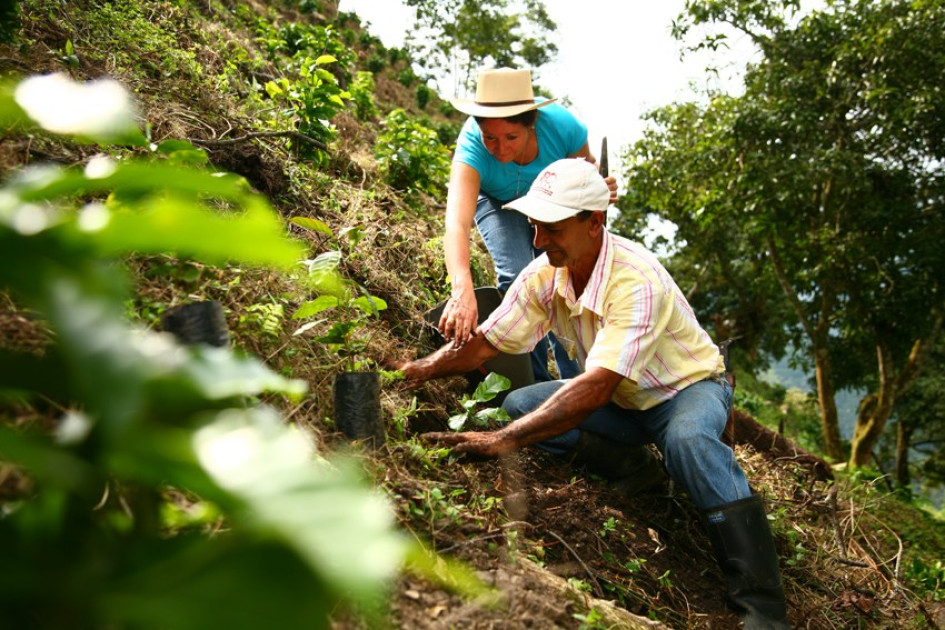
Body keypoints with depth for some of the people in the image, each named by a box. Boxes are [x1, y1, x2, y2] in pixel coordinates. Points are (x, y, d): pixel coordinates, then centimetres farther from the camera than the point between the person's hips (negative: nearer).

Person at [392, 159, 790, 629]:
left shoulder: (637, 281, -34)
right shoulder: (544, 275, -13)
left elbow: (595, 389, -41)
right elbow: (485, 342, -8)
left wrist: (505, 441, -44)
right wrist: (421, 369, -26)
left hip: (688, 388, -6)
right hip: (621, 403, 6)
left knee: (687, 439, -41)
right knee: (519, 404, -16)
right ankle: (630, 466, -3)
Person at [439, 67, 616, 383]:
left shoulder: (562, 125, -35)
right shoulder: (472, 147, -40)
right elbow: (456, 224, -56)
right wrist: (462, 289, -72)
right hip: (498, 203, -1)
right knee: (518, 276, -22)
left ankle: (576, 380, 11)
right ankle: (536, 383, -5)